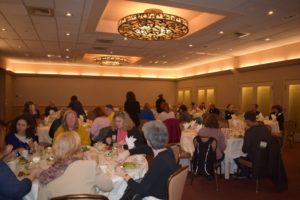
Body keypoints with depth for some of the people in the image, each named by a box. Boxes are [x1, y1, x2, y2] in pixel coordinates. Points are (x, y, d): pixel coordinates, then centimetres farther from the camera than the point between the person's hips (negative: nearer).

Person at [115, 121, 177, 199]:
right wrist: (127, 152, -3)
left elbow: (140, 190, -26)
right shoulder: (167, 151, -10)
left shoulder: (158, 163, -35)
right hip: (163, 191, 7)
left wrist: (125, 175, -12)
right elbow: (146, 148, 9)